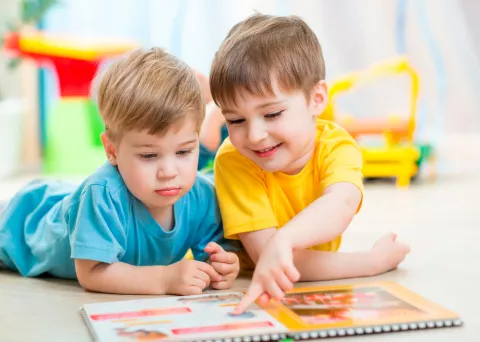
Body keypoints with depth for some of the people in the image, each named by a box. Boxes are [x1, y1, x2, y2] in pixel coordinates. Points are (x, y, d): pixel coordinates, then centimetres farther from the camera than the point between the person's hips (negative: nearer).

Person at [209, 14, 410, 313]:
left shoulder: (336, 147, -17)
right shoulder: (233, 161, -21)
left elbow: (341, 205, -39)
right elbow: (264, 253, -29)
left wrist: (283, 240, -58)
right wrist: (374, 261, -29)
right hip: (246, 298, -1)